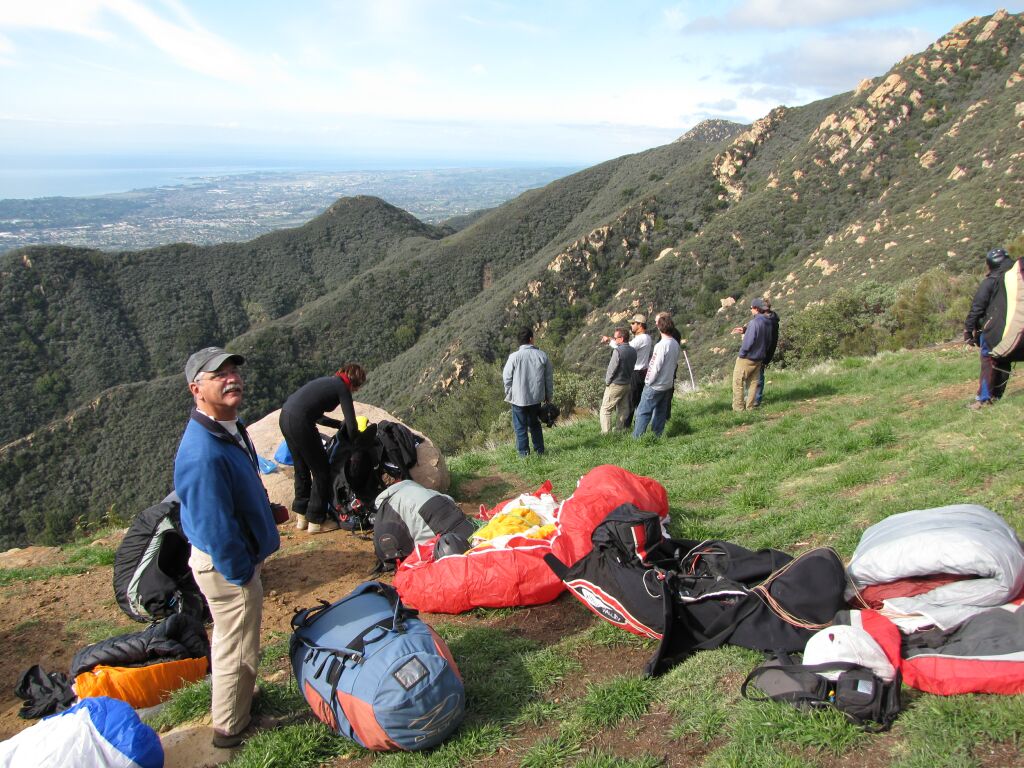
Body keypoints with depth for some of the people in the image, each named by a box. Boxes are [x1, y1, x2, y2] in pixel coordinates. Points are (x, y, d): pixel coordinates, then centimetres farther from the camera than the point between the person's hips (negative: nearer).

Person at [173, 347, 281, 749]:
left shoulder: (230, 428, -1)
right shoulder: (203, 453, -33)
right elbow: (215, 526, -28)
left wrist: (266, 512, 19)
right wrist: (241, 573, -19)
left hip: (239, 555, 9)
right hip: (226, 565, -9)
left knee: (230, 641, 27)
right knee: (237, 650, 10)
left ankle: (240, 700, 48)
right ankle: (230, 729, 30)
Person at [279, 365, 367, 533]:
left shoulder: (329, 381, 23)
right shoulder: (342, 388, 0)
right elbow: (352, 426, -4)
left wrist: (340, 424, 29)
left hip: (285, 416, 9)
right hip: (299, 422, -9)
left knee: (302, 469, 23)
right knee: (322, 472, 6)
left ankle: (301, 516, 33)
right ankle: (316, 521, 14)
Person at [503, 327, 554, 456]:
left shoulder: (514, 356, -12)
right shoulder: (542, 355, -4)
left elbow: (506, 377, -6)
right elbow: (549, 377, 3)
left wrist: (509, 394, 8)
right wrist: (548, 396, 14)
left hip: (519, 398, -3)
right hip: (536, 397, 3)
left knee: (520, 427, 7)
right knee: (535, 424, 20)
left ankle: (524, 453, 11)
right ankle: (539, 450, 24)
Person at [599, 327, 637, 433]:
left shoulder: (618, 351, -22)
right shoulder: (633, 351, -1)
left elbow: (611, 369, -18)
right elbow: (631, 367, 7)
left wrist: (607, 381, -3)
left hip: (615, 385, -7)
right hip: (627, 384, 7)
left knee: (605, 410, 1)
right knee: (623, 409, 16)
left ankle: (606, 433, -1)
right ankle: (620, 430, 26)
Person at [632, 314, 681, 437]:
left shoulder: (662, 345, -22)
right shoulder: (675, 344, 3)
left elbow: (656, 367, -22)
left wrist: (649, 382, -9)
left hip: (655, 385, -8)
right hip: (668, 384, 8)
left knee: (643, 412, 0)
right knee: (661, 413, 15)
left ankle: (636, 438, 3)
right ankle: (657, 436, 22)